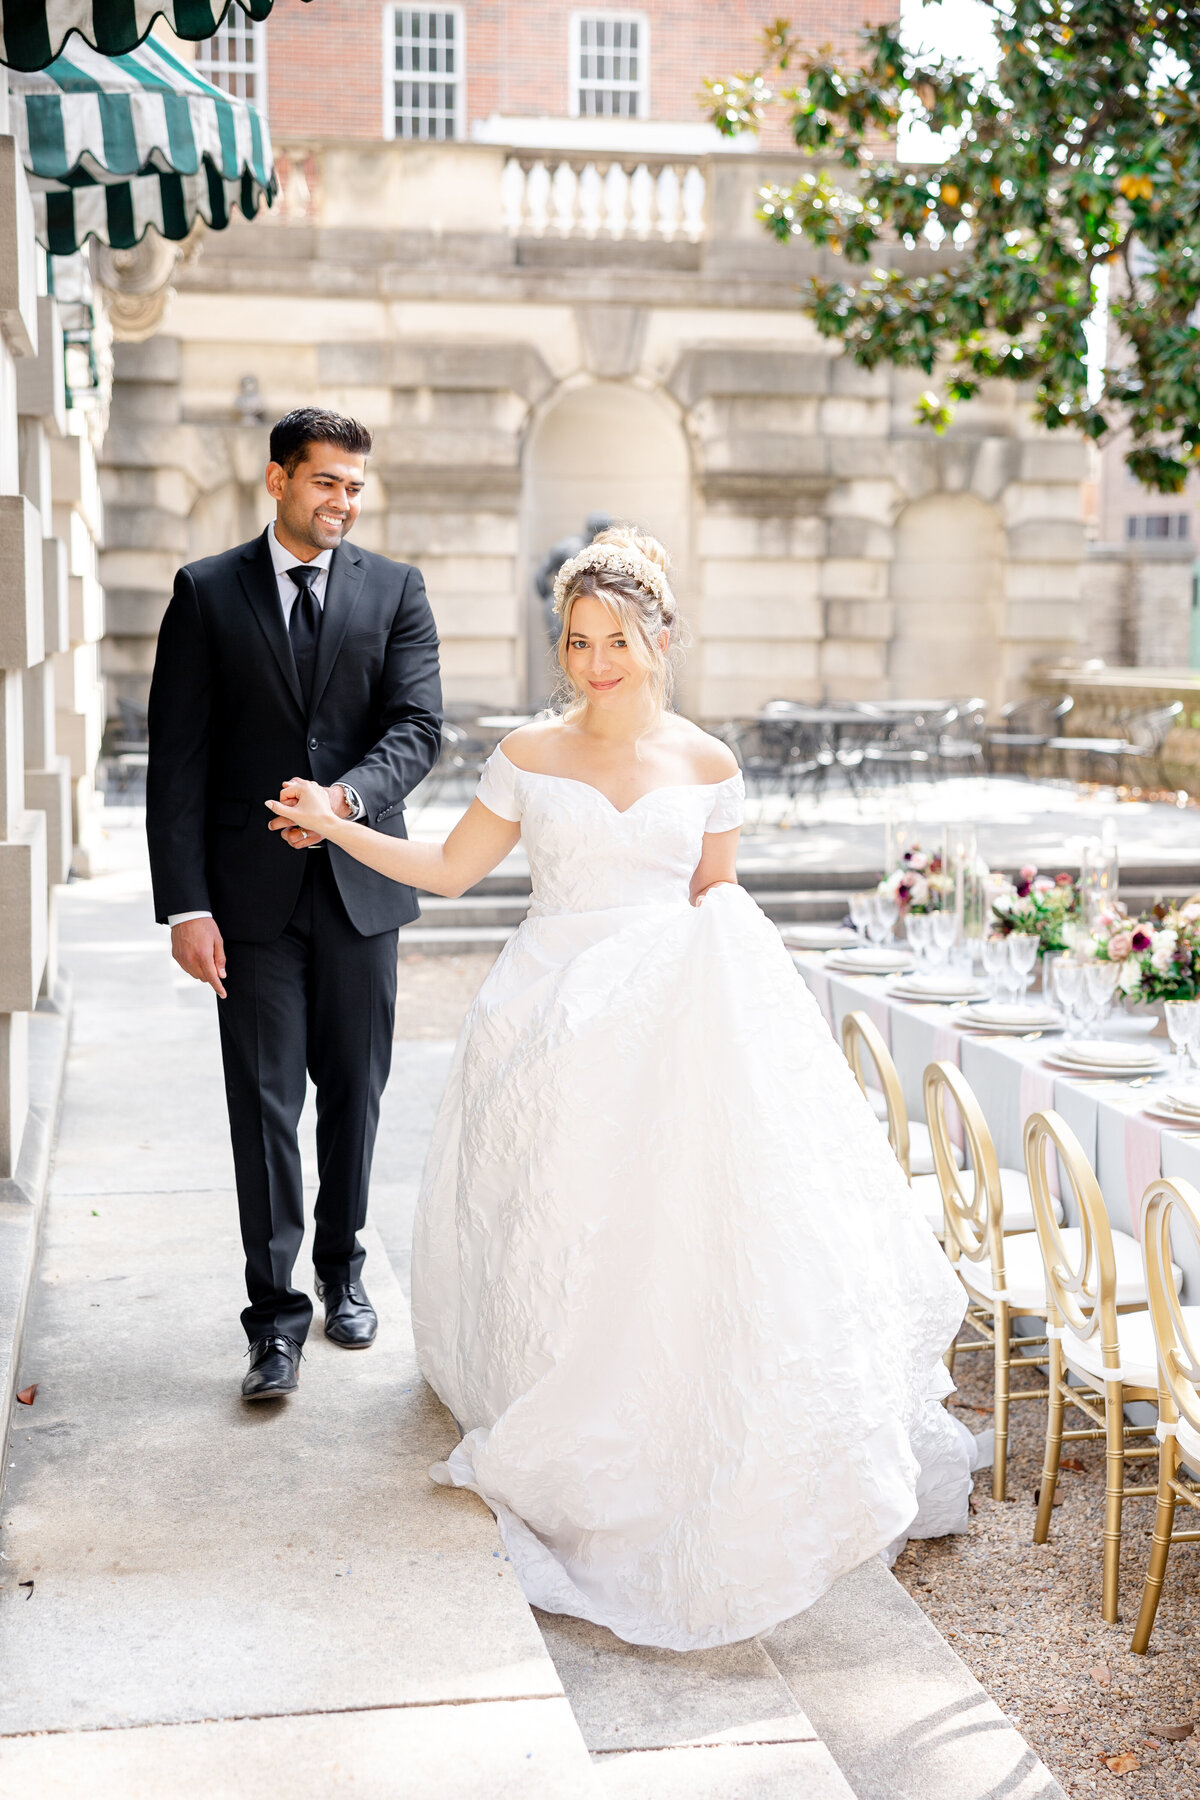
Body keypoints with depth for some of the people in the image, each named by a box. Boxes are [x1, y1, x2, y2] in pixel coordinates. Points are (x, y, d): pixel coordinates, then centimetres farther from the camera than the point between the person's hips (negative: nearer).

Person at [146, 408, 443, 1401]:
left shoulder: (396, 589, 6)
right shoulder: (206, 592, 2)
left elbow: (418, 727, -5)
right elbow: (177, 759, -3)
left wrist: (347, 793, -26)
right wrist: (186, 904, -11)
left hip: (362, 881, 2)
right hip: (252, 889, -1)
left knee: (354, 1090, 12)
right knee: (265, 1100, 1)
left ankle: (343, 1265, 31)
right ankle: (277, 1311, 9)